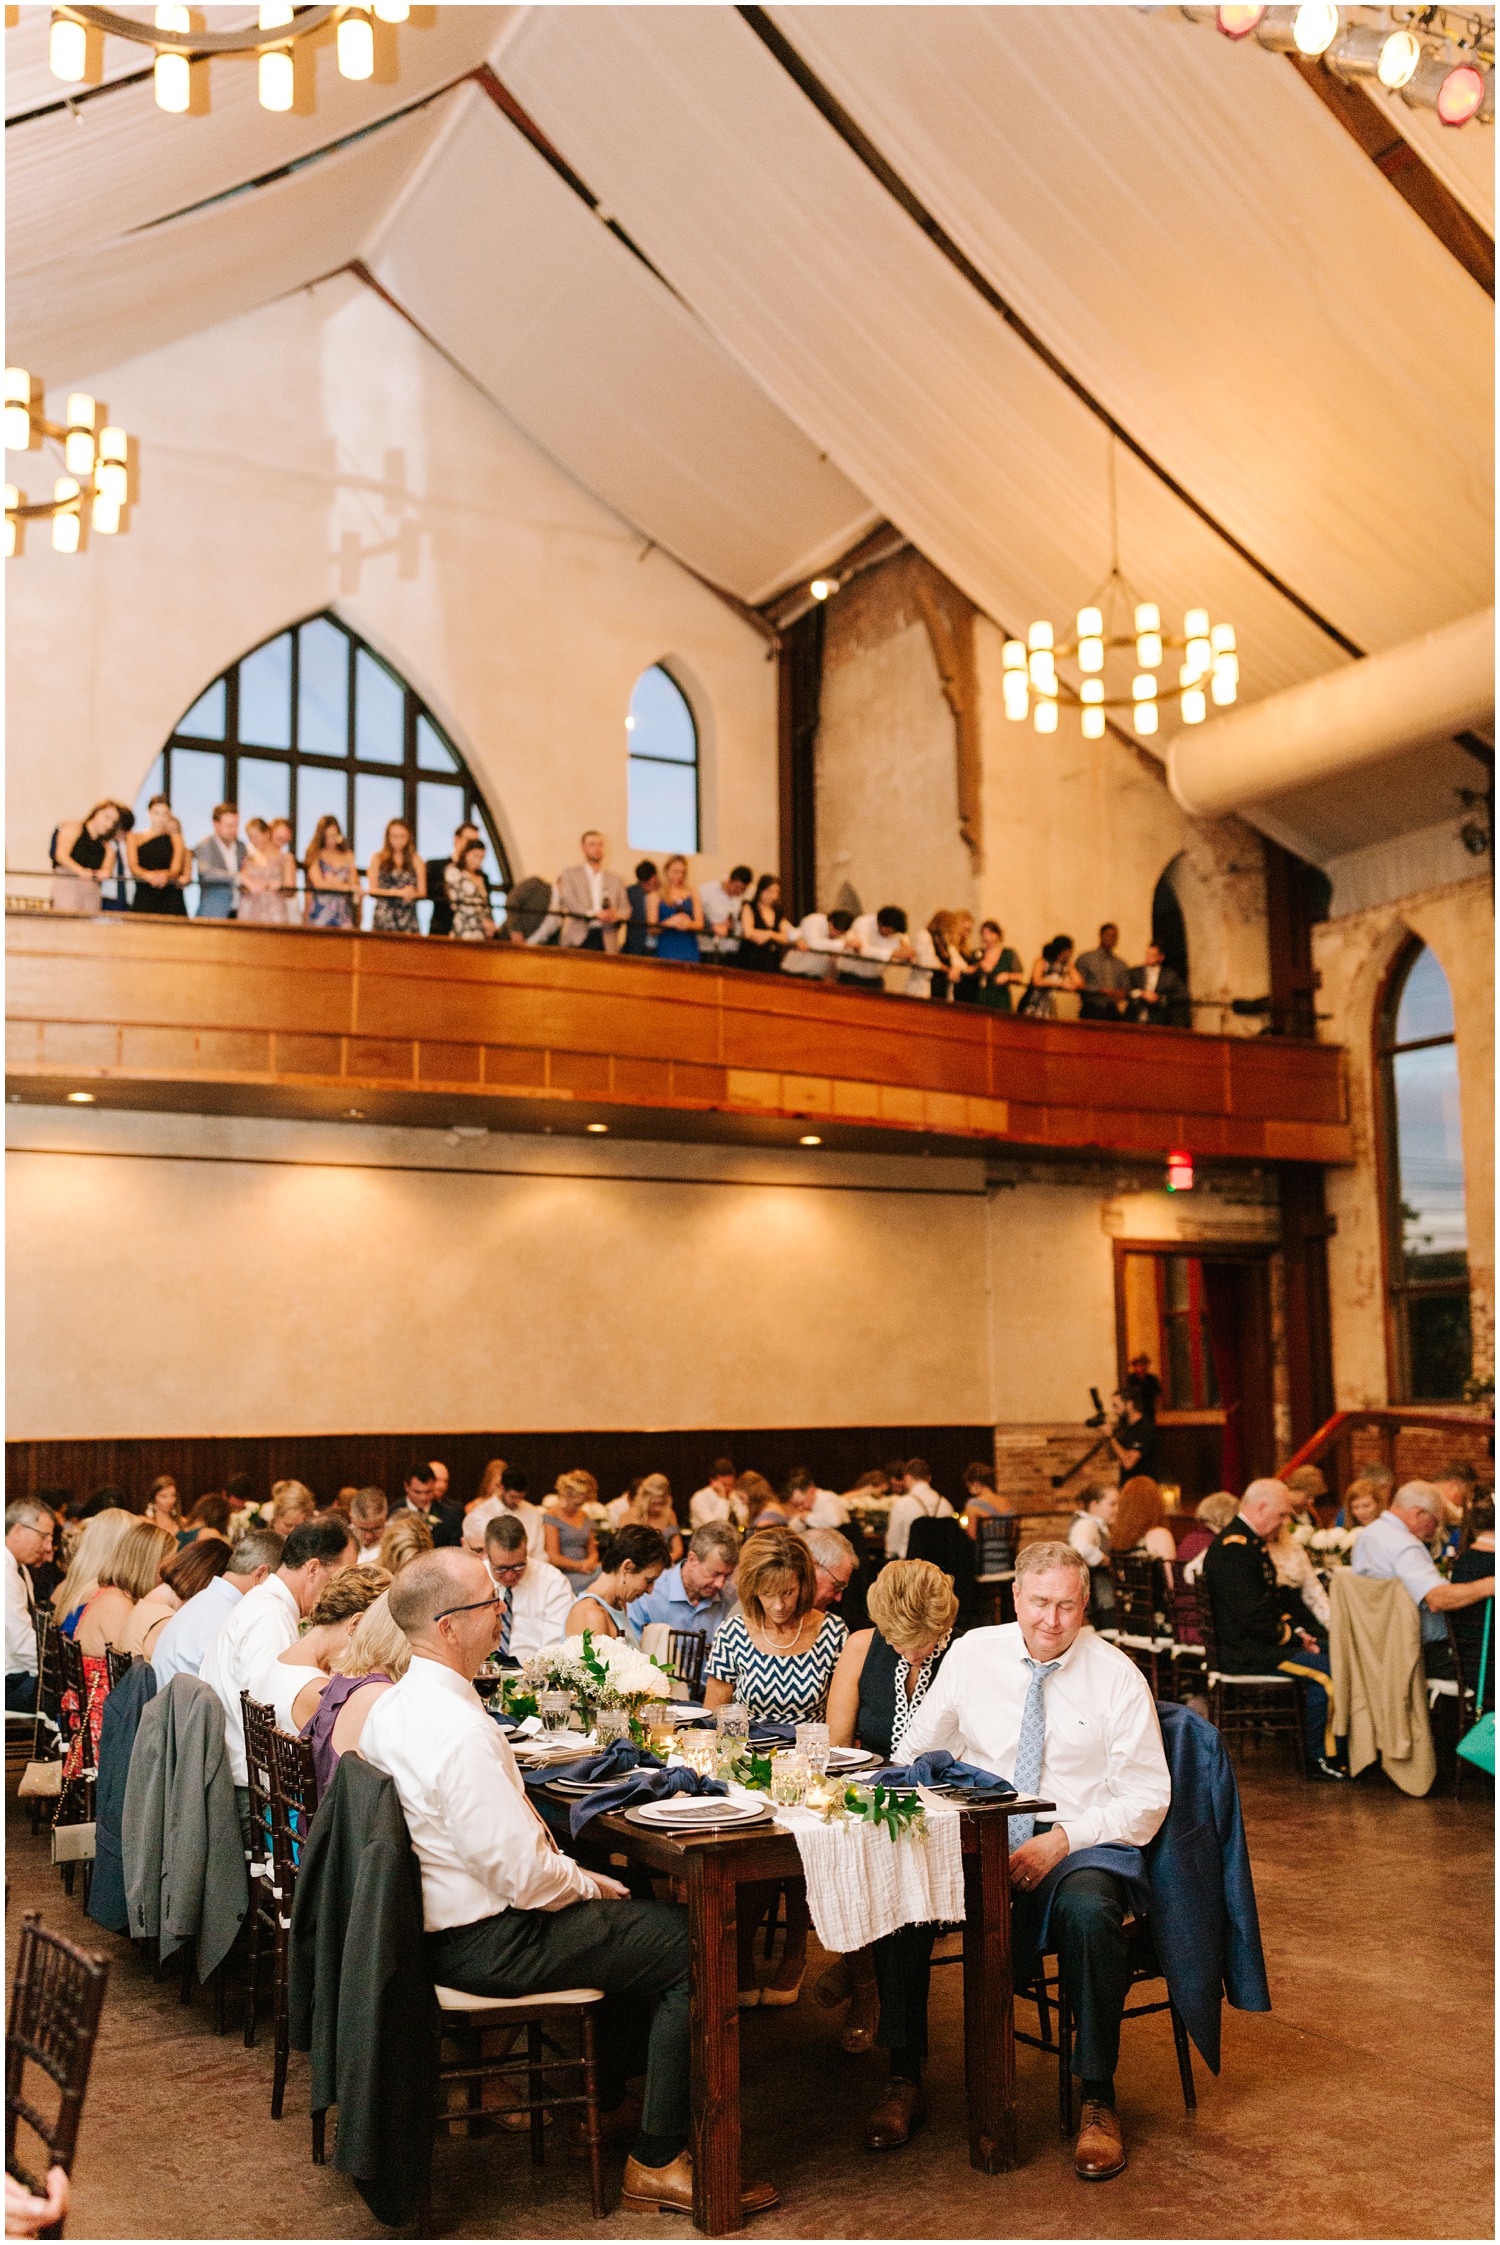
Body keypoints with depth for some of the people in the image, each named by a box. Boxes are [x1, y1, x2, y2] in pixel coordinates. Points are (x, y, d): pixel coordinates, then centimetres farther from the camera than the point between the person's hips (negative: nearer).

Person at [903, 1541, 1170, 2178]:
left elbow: (1146, 1798, -4)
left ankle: (1098, 2102, -15)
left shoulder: (1116, 1675, -3)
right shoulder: (972, 1654, 4)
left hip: (1082, 1845, -2)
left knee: (1089, 1912, -36)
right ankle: (904, 2081, -9)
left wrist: (1064, 1839, -17)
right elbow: (919, 1752, 12)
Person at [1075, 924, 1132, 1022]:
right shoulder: (1086, 958, 8)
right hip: (1091, 1011, -3)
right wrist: (1101, 990, -15)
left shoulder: (1121, 964, 18)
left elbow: (1126, 990, 17)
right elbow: (1080, 986, -2)